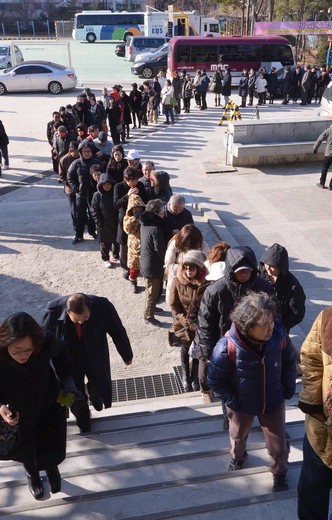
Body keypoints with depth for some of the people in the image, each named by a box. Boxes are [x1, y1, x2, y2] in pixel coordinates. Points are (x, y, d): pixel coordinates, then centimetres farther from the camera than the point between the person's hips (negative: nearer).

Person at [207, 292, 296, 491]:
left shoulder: (279, 337, -26)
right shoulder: (227, 348, -35)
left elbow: (290, 361, -2)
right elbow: (215, 380, -16)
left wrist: (288, 388, -3)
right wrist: (232, 401, -16)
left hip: (274, 404, 1)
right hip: (241, 406, 0)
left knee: (279, 445, 16)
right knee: (238, 437, 29)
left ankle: (280, 471, 50)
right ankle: (238, 457, 64)